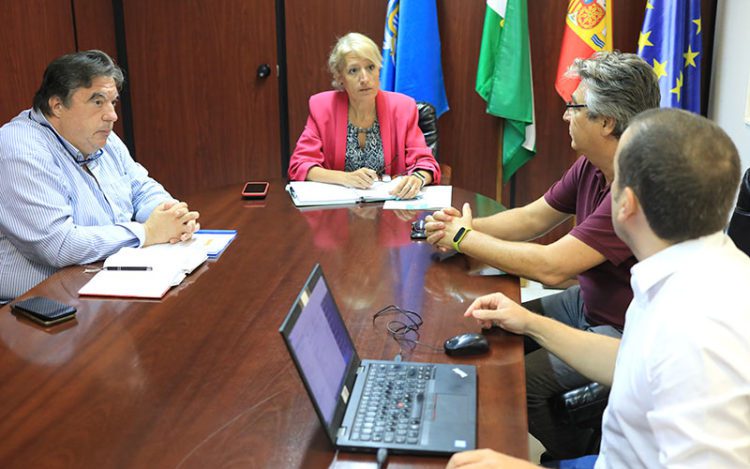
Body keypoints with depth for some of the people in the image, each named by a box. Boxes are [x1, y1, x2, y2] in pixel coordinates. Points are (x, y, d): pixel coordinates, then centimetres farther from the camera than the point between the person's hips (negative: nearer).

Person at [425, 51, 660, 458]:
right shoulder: (590, 166, -3)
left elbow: (551, 266, -31)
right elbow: (533, 218, 9)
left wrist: (465, 238, -20)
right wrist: (465, 226, -8)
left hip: (625, 330, -9)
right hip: (585, 303, 9)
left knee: (521, 380, -17)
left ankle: (572, 454, 13)